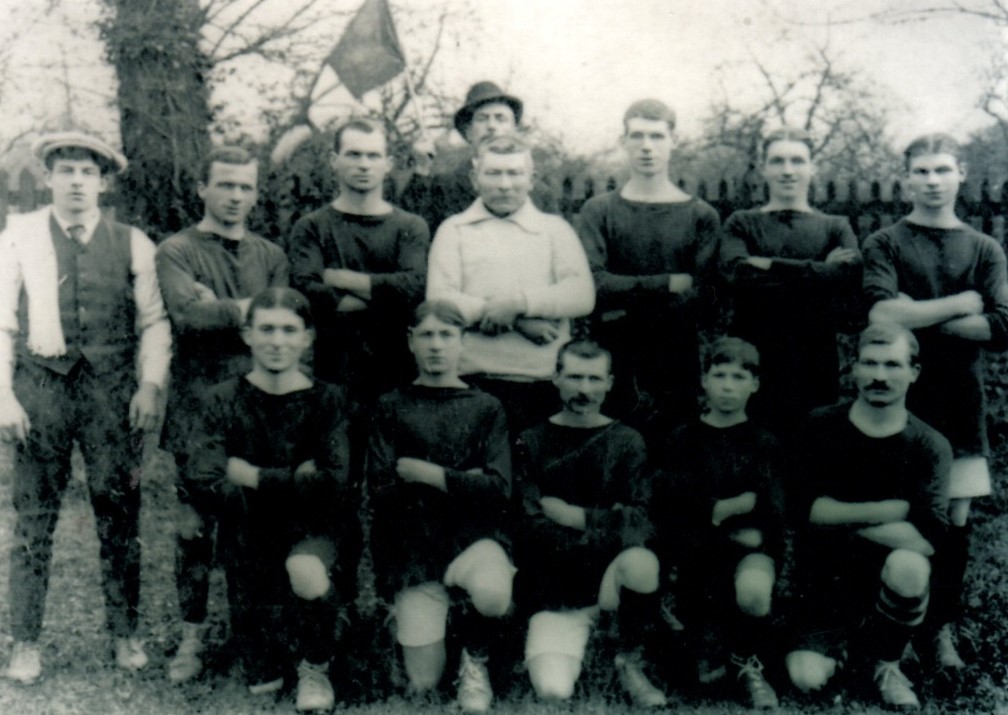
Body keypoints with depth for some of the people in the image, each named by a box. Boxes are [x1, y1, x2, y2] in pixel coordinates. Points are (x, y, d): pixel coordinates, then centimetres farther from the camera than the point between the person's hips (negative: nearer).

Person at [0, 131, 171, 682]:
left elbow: (154, 322, 5)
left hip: (110, 386, 0)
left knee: (118, 512, 4)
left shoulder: (131, 243, 6)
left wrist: (150, 387, -6)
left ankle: (125, 633, 16)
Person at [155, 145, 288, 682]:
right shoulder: (176, 251, 5)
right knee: (194, 525, 2)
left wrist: (218, 309, -10)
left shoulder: (270, 256, 15)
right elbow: (187, 313, -14)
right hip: (197, 407, -2)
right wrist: (247, 310, -11)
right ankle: (192, 635, 14)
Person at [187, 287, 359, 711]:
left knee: (307, 571, -36)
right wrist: (294, 478, -19)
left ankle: (315, 667, -3)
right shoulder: (224, 400, -1)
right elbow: (204, 473, -17)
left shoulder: (325, 400, -2)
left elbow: (332, 483, -14)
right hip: (251, 533, 1)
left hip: (315, 527, -1)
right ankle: (264, 667, 36)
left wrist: (253, 476, -14)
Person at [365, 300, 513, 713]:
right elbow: (381, 490, -4)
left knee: (492, 593, -36)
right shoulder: (393, 408, 6)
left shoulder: (485, 408, 6)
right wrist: (460, 481, -9)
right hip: (413, 547, 1)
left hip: (474, 535, 0)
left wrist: (424, 473, -11)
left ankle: (476, 660, -2)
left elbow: (498, 488, -7)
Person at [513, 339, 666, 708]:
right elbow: (530, 527, -8)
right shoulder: (532, 442, 3)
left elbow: (639, 521, -6)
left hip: (608, 568, 1)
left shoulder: (626, 441, 6)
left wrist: (575, 517, -13)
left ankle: (631, 663, -6)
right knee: (553, 690, -23)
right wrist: (605, 527, -15)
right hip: (554, 591, 0)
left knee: (641, 562, -35)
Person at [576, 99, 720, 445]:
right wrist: (667, 283, -9)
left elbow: (700, 298, -6)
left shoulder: (701, 215, 6)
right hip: (612, 366, 0)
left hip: (677, 368, 0)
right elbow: (594, 285, -9)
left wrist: (627, 318, -14)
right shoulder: (598, 211, 6)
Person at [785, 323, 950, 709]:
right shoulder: (821, 426, -4)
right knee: (807, 678, -20)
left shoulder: (929, 446, -7)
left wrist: (838, 519, -18)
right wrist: (887, 512, -20)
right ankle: (844, 644, 19)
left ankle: (887, 662, -4)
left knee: (908, 564, -34)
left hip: (883, 577, 0)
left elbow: (928, 538, -21)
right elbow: (801, 506, -15)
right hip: (823, 579, 1)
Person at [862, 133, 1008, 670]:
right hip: (897, 401, -2)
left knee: (955, 518, 4)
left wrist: (917, 317, -9)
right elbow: (883, 314, -15)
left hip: (959, 404, 2)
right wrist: (962, 303, -9)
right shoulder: (885, 243, 3)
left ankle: (941, 628, 19)